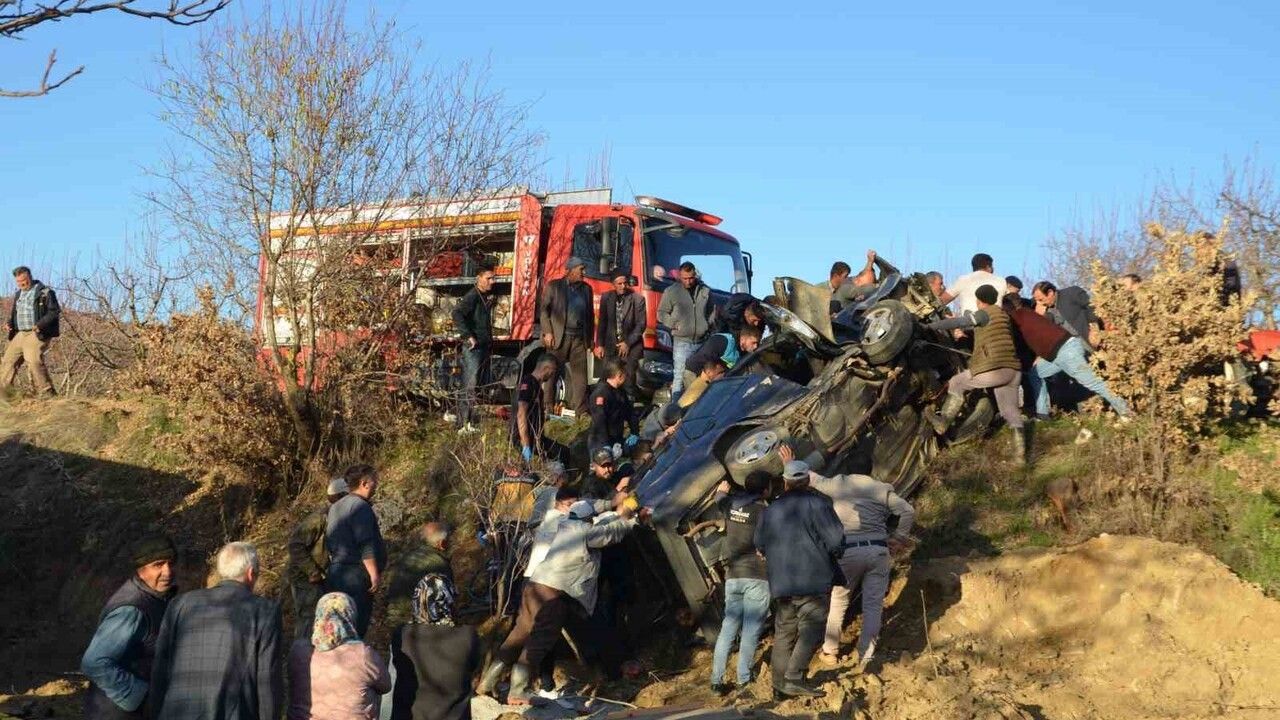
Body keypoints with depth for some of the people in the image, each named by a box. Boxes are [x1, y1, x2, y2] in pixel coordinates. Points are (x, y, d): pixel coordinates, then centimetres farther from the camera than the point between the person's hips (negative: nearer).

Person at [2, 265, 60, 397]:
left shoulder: (44, 292, -3)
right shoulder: (18, 294, 20)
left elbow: (55, 311, -8)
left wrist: (40, 324, -21)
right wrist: (9, 324, 8)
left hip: (37, 334, -8)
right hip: (19, 334, 8)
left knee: (34, 362, -21)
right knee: (8, 361, 5)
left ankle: (46, 393, -17)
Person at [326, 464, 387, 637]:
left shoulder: (336, 507, 17)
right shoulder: (361, 506, -13)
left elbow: (329, 543, 23)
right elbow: (365, 545, -19)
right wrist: (374, 574, -17)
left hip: (336, 572, 10)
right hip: (356, 576, -10)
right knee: (358, 626, -8)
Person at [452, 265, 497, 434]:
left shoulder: (487, 296, 17)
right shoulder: (472, 296, -12)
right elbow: (457, 314, -27)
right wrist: (468, 336, -26)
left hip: (485, 347, 10)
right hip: (473, 348, -9)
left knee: (483, 386, 12)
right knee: (470, 387, -11)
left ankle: (476, 422, 18)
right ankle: (464, 425, -10)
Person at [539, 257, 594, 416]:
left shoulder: (586, 289, 14)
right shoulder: (554, 286, 2)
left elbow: (590, 315, 17)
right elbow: (543, 309, 0)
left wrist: (590, 339, 13)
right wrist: (547, 332, -10)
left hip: (579, 339, 3)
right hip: (558, 337, -3)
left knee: (580, 374, -1)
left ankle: (581, 410, -1)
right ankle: (547, 407, 10)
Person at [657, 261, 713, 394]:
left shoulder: (705, 291, 9)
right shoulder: (671, 291, -2)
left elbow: (711, 311, 23)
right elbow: (661, 314, 2)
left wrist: (708, 324, 7)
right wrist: (675, 325, -9)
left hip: (702, 342, 4)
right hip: (682, 342, -4)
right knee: (680, 377, -10)